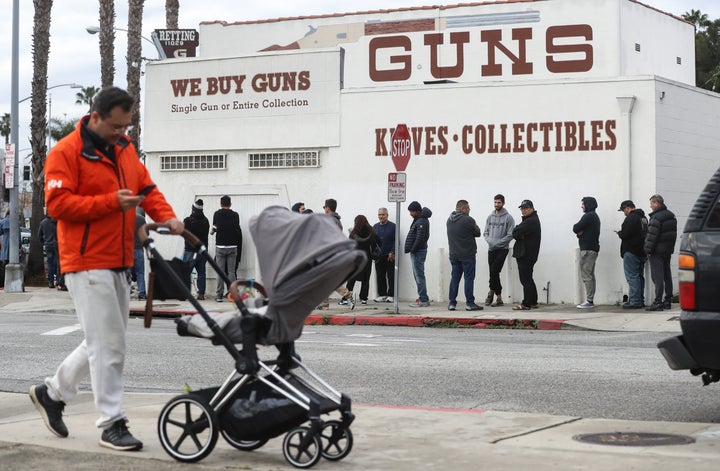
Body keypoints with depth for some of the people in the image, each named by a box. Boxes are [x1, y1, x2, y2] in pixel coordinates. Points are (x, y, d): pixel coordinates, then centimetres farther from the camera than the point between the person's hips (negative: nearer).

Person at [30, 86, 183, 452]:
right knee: (108, 343, -7)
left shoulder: (125, 149, 14)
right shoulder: (67, 152, -9)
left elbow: (146, 187, 16)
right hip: (88, 263, -8)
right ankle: (112, 424, 1)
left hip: (119, 263, 8)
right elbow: (57, 203, -16)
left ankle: (52, 393, 32)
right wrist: (111, 202, -22)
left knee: (105, 342, 15)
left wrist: (166, 216, -4)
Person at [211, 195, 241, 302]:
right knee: (231, 271, 5)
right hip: (232, 246, 1)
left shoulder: (217, 214, -4)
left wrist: (212, 232, 22)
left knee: (220, 272, 2)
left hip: (220, 246, -1)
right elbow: (237, 230, 6)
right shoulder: (235, 215, -1)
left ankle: (219, 295, 0)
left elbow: (214, 229, 0)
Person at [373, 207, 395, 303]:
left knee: (391, 276, -2)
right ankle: (382, 295, 12)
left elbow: (396, 241, -3)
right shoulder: (375, 227, 13)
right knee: (380, 277, 5)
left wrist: (392, 253, -11)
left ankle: (391, 295, 2)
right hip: (378, 256, 4)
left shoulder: (393, 226, 1)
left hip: (390, 256, -4)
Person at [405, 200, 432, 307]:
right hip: (417, 251, 11)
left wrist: (412, 250, -15)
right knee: (418, 275, 14)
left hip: (418, 252, -11)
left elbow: (420, 238, -22)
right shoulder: (418, 220, 16)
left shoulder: (421, 222, -16)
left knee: (419, 275, -8)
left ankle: (423, 300, -7)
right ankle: (423, 298, 19)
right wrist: (412, 250, 12)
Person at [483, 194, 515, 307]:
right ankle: (498, 297, 14)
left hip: (502, 249, -5)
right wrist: (489, 241, -7)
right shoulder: (490, 217, 11)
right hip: (491, 249, 5)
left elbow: (510, 235, -10)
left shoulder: (508, 218, -5)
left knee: (494, 271, -15)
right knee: (493, 273, 5)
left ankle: (491, 291, 2)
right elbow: (485, 233, 13)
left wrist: (498, 242, -16)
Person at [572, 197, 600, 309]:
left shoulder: (588, 216, -12)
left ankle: (589, 301, -13)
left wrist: (578, 230, 4)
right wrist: (580, 232, -3)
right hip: (593, 248, 11)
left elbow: (575, 229, -16)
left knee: (586, 275, -10)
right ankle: (590, 300, 14)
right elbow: (577, 229, 17)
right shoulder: (595, 216, 20)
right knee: (590, 275, 12)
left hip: (587, 249, -11)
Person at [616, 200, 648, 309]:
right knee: (639, 276, 14)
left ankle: (635, 301, -11)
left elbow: (624, 234, -21)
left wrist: (619, 233, 2)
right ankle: (640, 300, 17)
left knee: (632, 276, -8)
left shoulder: (631, 218, -15)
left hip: (631, 252, -10)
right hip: (641, 251, 10)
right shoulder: (643, 218, 17)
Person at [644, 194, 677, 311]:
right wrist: (670, 247, 19)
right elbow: (674, 233, 16)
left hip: (657, 251, -9)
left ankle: (658, 302, -13)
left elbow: (652, 236, -19)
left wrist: (648, 249, -11)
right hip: (668, 249, 9)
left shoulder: (656, 218, -18)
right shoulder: (671, 216, 12)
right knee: (667, 275, 14)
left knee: (657, 276, -9)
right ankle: (668, 300, 18)